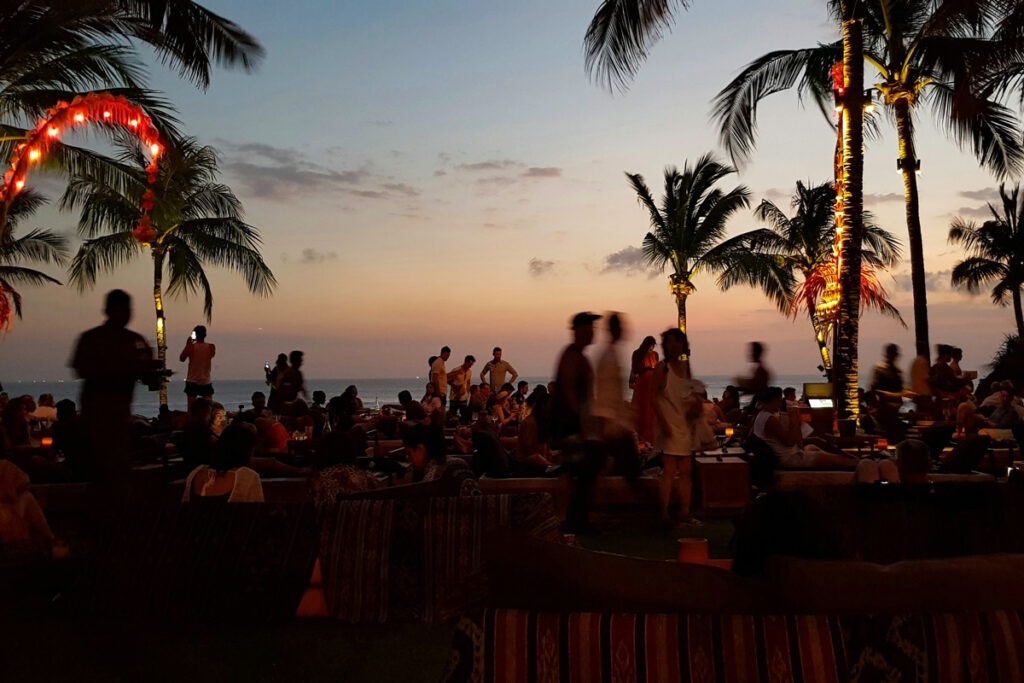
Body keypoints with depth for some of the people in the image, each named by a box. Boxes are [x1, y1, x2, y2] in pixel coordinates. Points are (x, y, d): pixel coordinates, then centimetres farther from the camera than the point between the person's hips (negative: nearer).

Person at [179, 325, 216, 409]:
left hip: (192, 381, -1)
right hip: (206, 382, 1)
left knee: (191, 407, 4)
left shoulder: (191, 346, -10)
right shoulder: (211, 347, -5)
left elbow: (181, 359, 3)